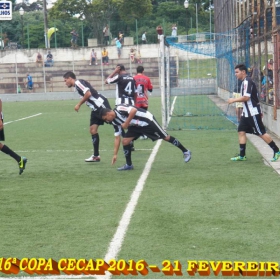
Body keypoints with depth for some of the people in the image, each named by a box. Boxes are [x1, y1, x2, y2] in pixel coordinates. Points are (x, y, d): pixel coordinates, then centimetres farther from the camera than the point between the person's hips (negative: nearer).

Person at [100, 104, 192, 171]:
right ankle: (129, 165, 7)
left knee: (165, 137, -2)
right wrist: (115, 154, 5)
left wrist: (126, 123, -26)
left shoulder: (119, 109, -22)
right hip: (136, 126, 8)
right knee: (125, 141, -5)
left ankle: (185, 151, 11)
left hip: (147, 121, -8)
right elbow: (117, 138, 7)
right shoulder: (115, 122, 4)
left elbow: (134, 110, -34)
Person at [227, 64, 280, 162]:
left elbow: (246, 97, -26)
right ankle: (242, 155, 6)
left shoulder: (247, 82, -16)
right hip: (247, 113, 10)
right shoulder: (245, 82, 15)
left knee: (261, 133, -6)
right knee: (241, 131, 5)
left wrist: (233, 100, -16)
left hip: (253, 113, -10)